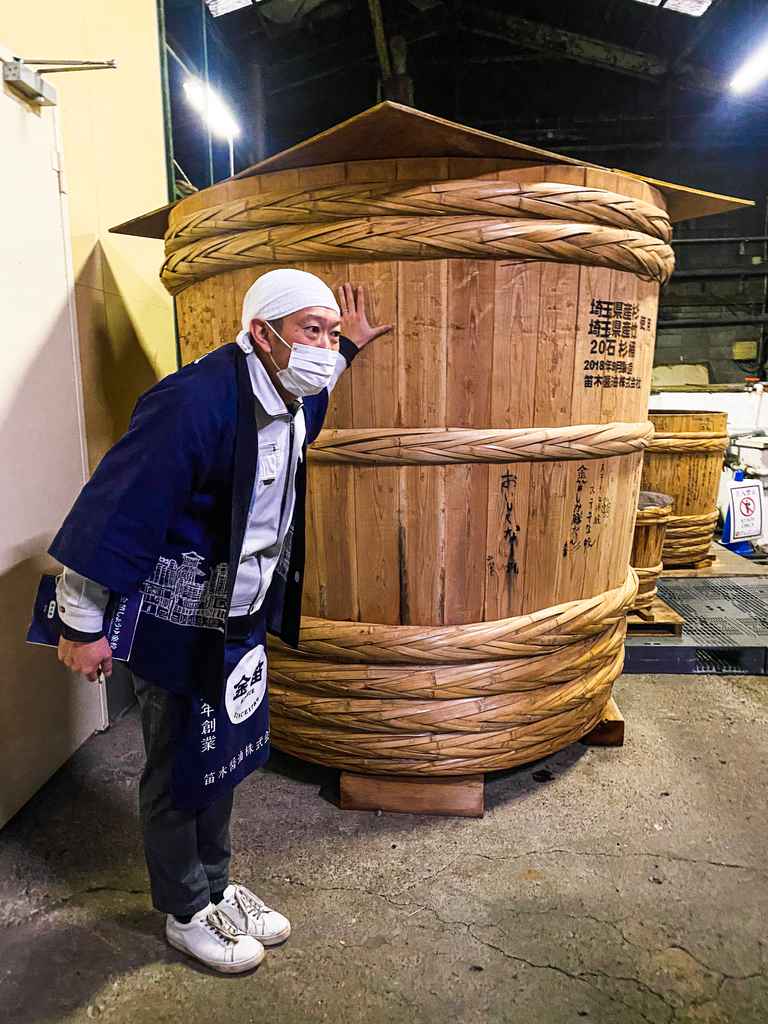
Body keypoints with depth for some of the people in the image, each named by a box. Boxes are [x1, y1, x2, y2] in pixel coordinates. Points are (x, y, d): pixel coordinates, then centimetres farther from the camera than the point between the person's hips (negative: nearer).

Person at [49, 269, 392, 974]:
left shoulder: (289, 399, 1)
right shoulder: (194, 401, -27)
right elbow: (120, 506, -24)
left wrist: (350, 347, 26)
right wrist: (83, 623, -19)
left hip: (244, 615, 8)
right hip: (181, 624, -8)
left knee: (223, 757, 21)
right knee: (181, 772, 11)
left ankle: (214, 887, 42)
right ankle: (186, 914, 34)